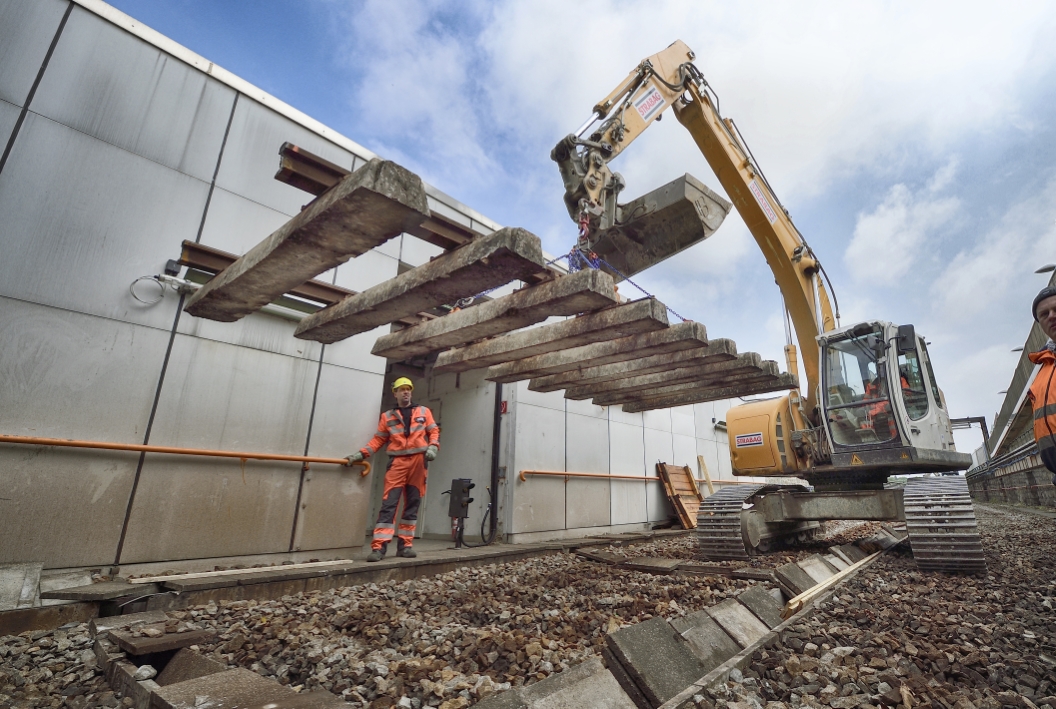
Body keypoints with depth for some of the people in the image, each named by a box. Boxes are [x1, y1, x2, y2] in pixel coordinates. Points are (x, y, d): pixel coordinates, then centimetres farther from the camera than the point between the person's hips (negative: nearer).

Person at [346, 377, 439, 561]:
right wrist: (360, 454, -5)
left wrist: (432, 447, -10)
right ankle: (379, 547, -8)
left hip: (419, 461, 1)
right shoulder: (387, 416, 12)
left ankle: (405, 544, 12)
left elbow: (434, 432, 8)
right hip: (397, 462, -1)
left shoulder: (424, 412, 12)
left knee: (412, 504, 4)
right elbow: (378, 440, 7)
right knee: (389, 503, -8)